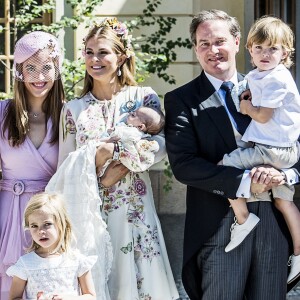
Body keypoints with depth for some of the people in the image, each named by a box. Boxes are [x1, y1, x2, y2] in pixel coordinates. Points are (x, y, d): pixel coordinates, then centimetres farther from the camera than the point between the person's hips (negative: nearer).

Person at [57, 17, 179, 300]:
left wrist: (113, 150, -20)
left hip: (134, 210, -1)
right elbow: (64, 168, 5)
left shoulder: (143, 97, 3)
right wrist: (97, 169, -13)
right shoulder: (73, 109, 8)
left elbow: (163, 145, -10)